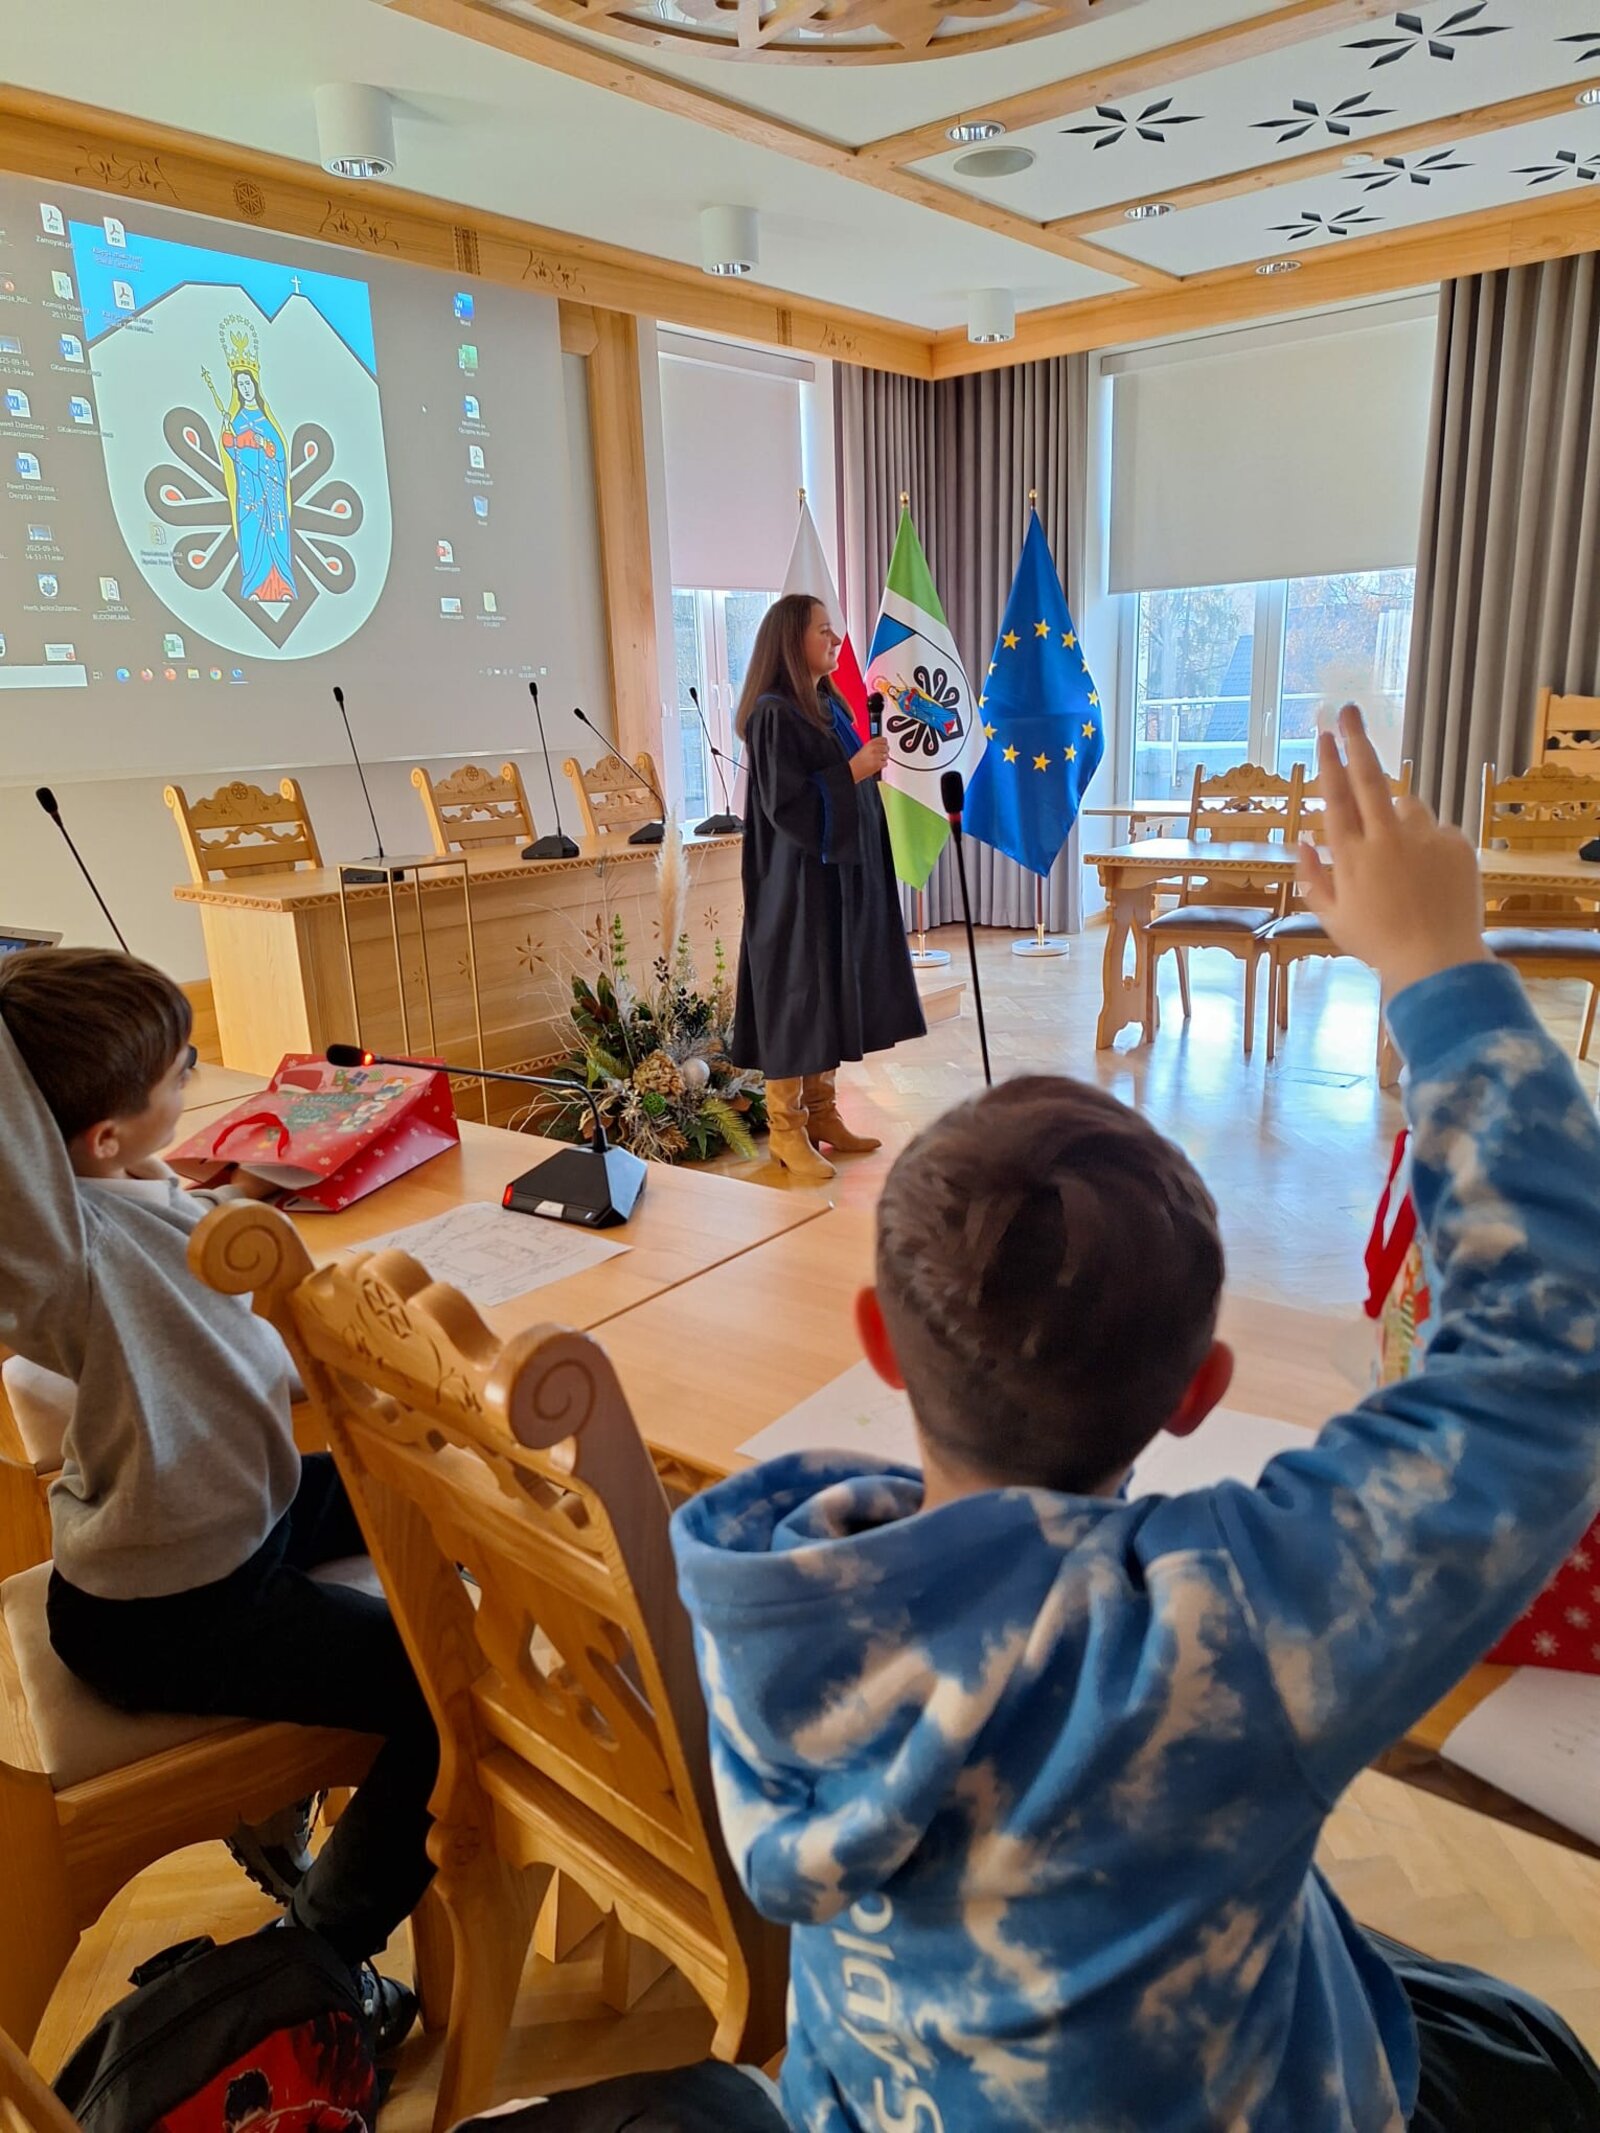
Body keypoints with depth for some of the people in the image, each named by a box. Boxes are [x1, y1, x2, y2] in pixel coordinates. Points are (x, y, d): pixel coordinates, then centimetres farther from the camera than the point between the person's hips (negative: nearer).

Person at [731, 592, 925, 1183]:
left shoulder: (830, 705, 13)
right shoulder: (774, 715, -14)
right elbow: (785, 803, -20)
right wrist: (854, 771, -18)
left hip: (841, 877, 9)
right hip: (797, 883, -9)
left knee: (832, 996, 12)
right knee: (796, 999, -3)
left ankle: (822, 1113, 21)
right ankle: (785, 1129, 7)